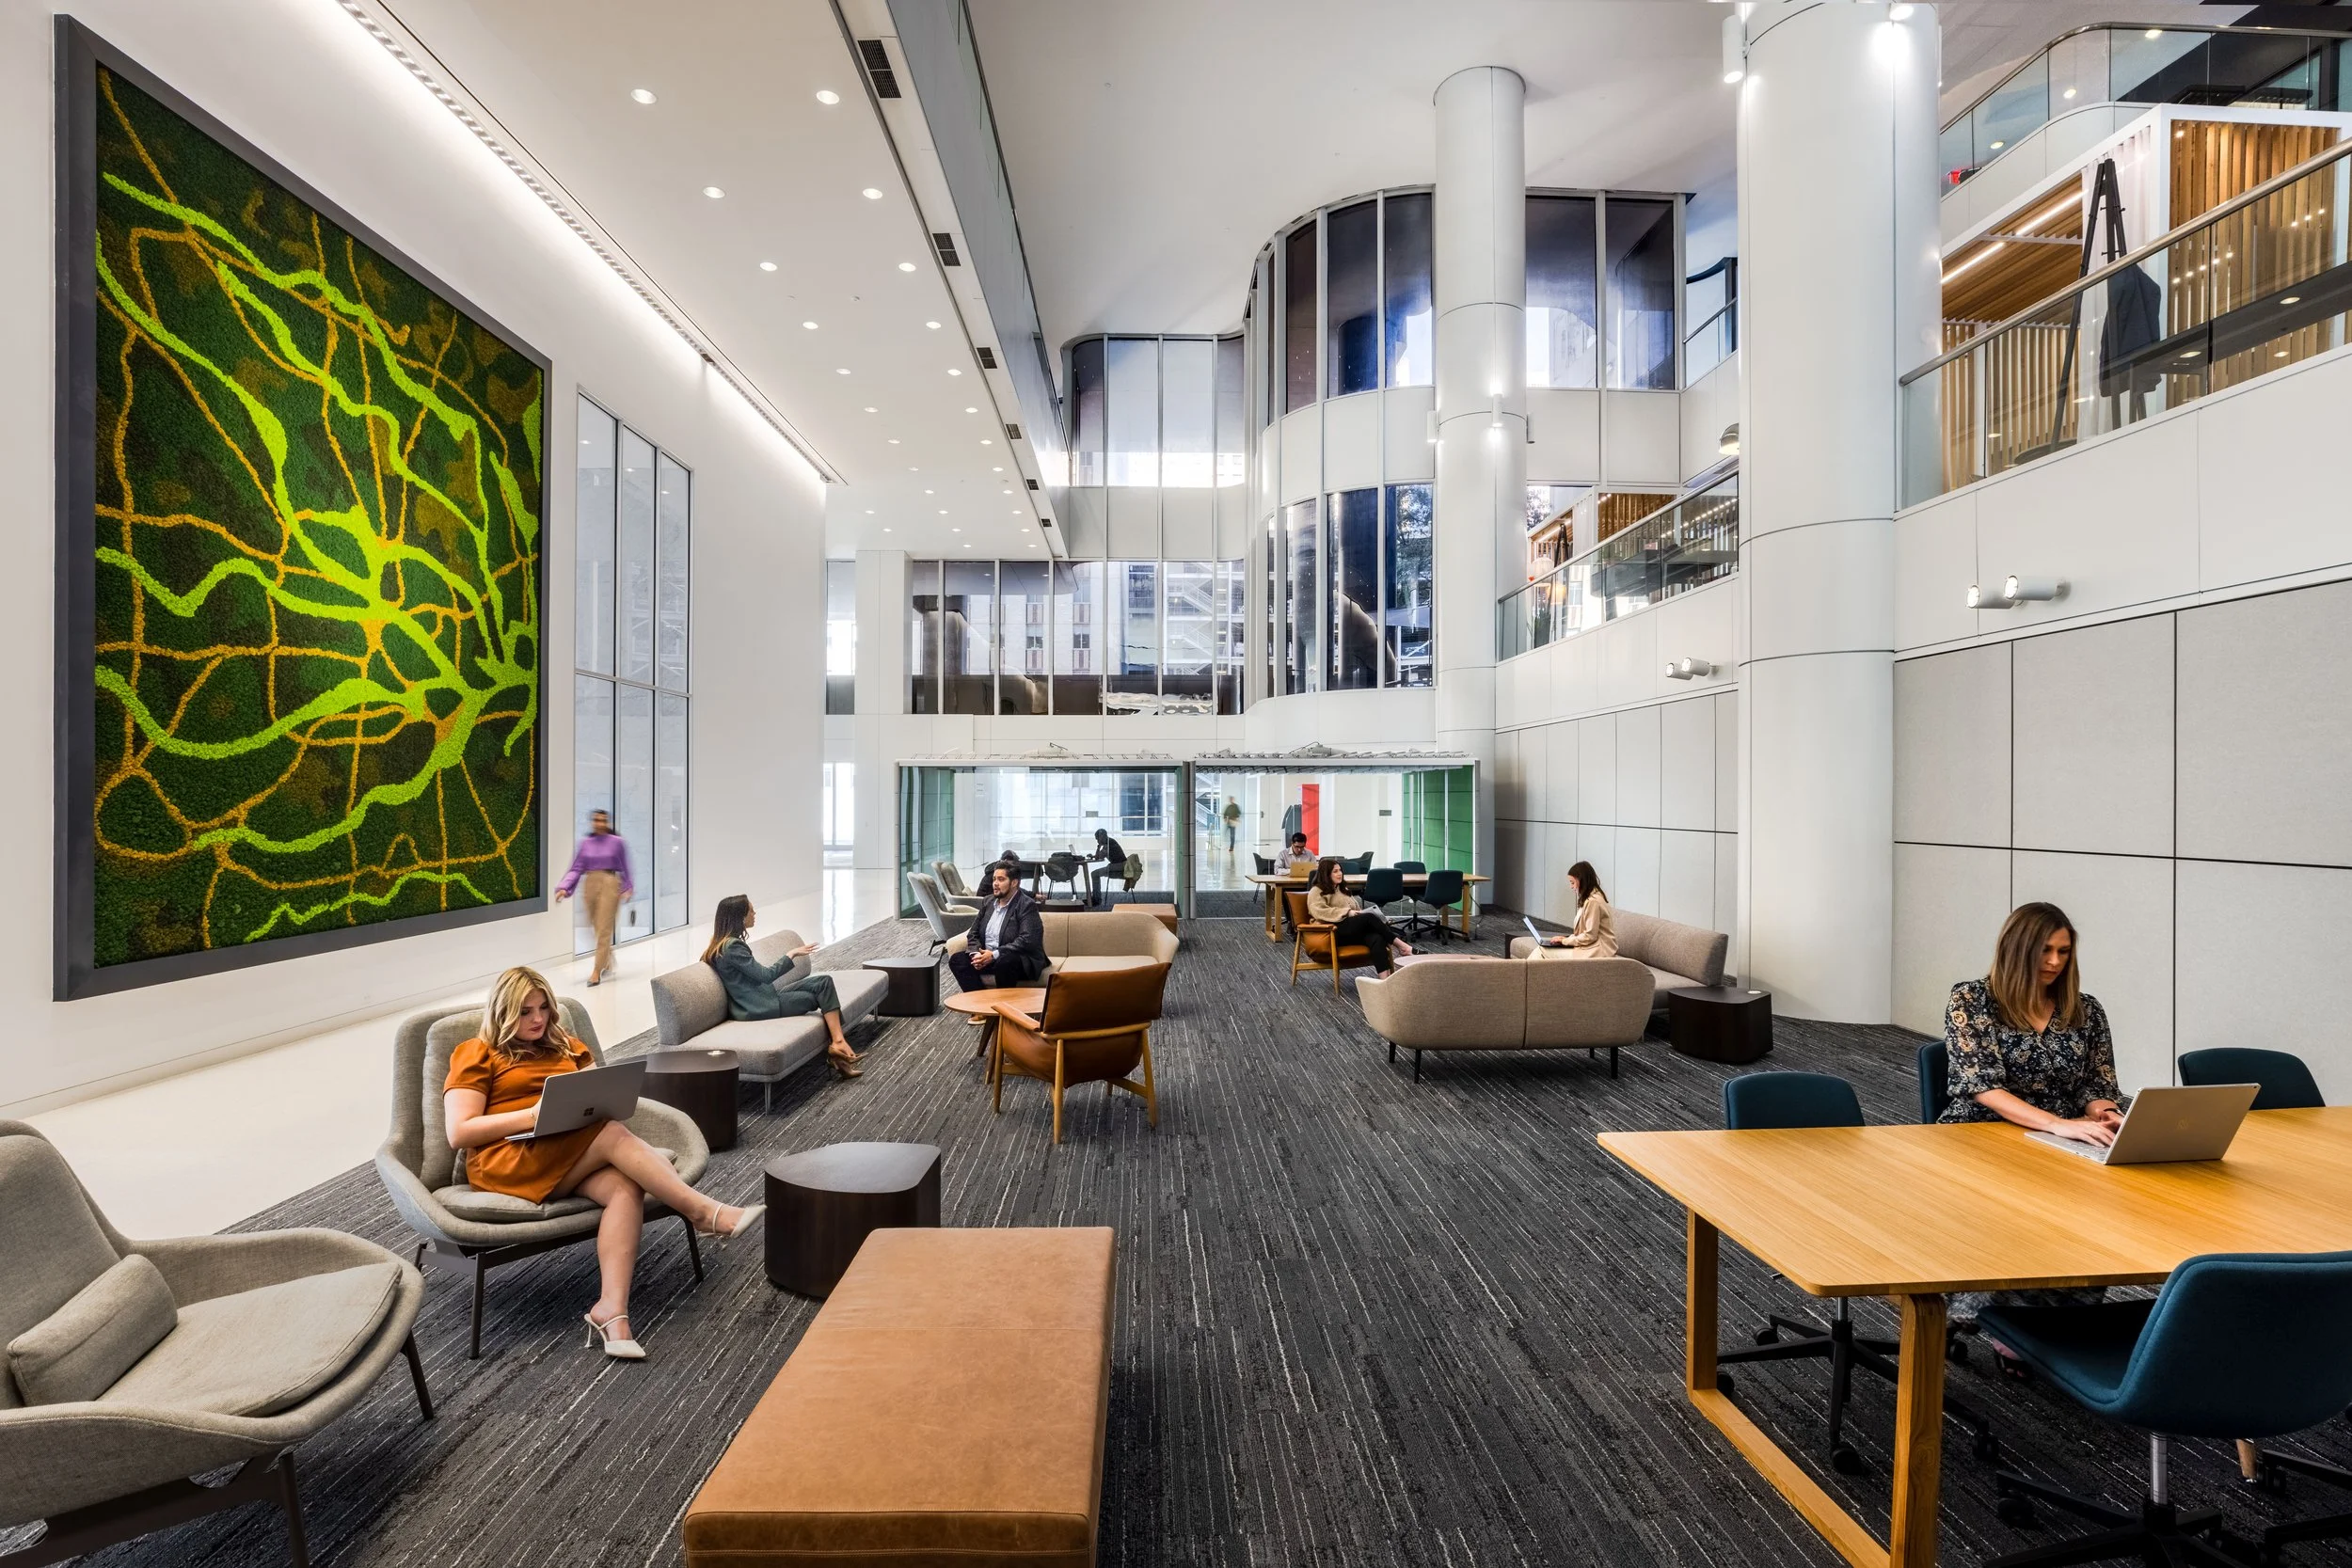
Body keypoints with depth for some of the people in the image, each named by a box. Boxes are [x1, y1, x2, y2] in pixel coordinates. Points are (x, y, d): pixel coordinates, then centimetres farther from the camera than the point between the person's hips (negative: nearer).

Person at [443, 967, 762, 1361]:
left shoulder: (565, 1046, 23)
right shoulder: (476, 1055, 7)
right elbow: (458, 1132, -3)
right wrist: (533, 1115, -16)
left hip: (575, 1158, 5)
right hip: (507, 1162, -5)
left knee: (626, 1187, -30)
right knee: (615, 1134, -32)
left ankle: (611, 1310, -38)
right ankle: (704, 1212, -31)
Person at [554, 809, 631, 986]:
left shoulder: (617, 842, -2)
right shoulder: (585, 843, 5)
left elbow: (624, 869, 6)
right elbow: (576, 869, 2)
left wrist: (627, 888, 6)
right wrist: (564, 888, -10)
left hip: (609, 885, -4)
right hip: (589, 886, 4)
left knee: (604, 930, -5)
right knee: (596, 928, 13)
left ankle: (596, 971, 0)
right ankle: (608, 958, 38)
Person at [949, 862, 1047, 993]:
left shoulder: (1027, 905, -10)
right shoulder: (988, 901, 12)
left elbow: (1027, 940, -22)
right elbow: (974, 934, 14)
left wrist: (994, 955, -24)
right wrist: (976, 953, -9)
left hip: (1021, 961, -7)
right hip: (986, 956, 7)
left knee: (1004, 962, -37)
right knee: (956, 960, -12)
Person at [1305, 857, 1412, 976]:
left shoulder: (1343, 889, 32)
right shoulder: (1317, 891, 7)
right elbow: (1319, 912, -12)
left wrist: (1360, 913, 5)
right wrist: (1347, 912, -16)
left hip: (1356, 930, 6)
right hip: (1336, 931, -6)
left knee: (1377, 939, -30)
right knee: (1369, 918, -31)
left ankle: (1385, 980, -47)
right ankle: (1401, 946, -26)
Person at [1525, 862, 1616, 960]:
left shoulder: (1593, 901, -15)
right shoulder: (1593, 898, 17)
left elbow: (1589, 936, -17)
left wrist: (1565, 940, -6)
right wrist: (1567, 938, 8)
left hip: (1595, 953, -9)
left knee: (1542, 951, -13)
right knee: (1542, 949, -1)